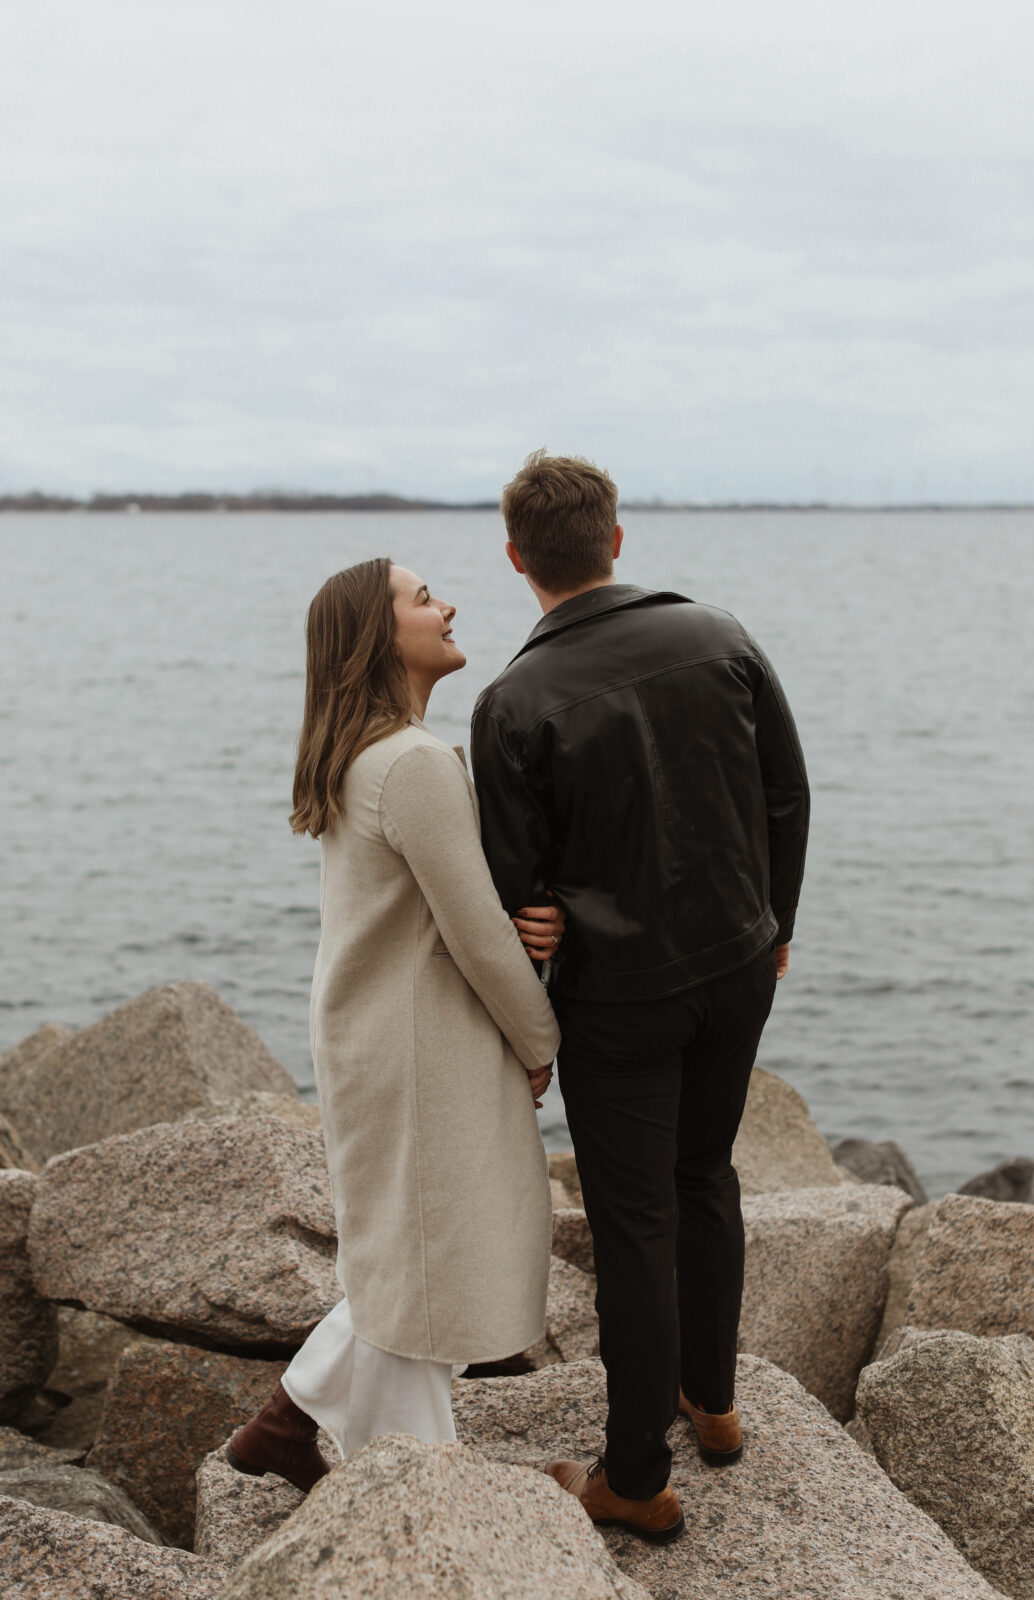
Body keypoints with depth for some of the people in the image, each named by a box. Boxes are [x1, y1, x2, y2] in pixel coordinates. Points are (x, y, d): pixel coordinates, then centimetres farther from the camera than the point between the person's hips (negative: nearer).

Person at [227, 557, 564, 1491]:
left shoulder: (357, 760, 10)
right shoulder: (416, 765, -22)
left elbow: (472, 893, 9)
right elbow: (474, 934, -20)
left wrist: (534, 920, -12)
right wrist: (539, 1043, -5)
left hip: (372, 1034, 10)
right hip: (420, 1051, -10)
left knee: (417, 1246, 21)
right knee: (425, 1252, 5)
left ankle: (287, 1422, 29)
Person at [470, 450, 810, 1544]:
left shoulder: (514, 705, -17)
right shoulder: (718, 639, -5)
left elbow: (515, 886, -12)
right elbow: (787, 796, 2)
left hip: (619, 996, -4)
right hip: (738, 970, 5)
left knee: (633, 1225, 5)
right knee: (704, 1176, 24)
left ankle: (637, 1481, 18)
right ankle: (711, 1402, 39)